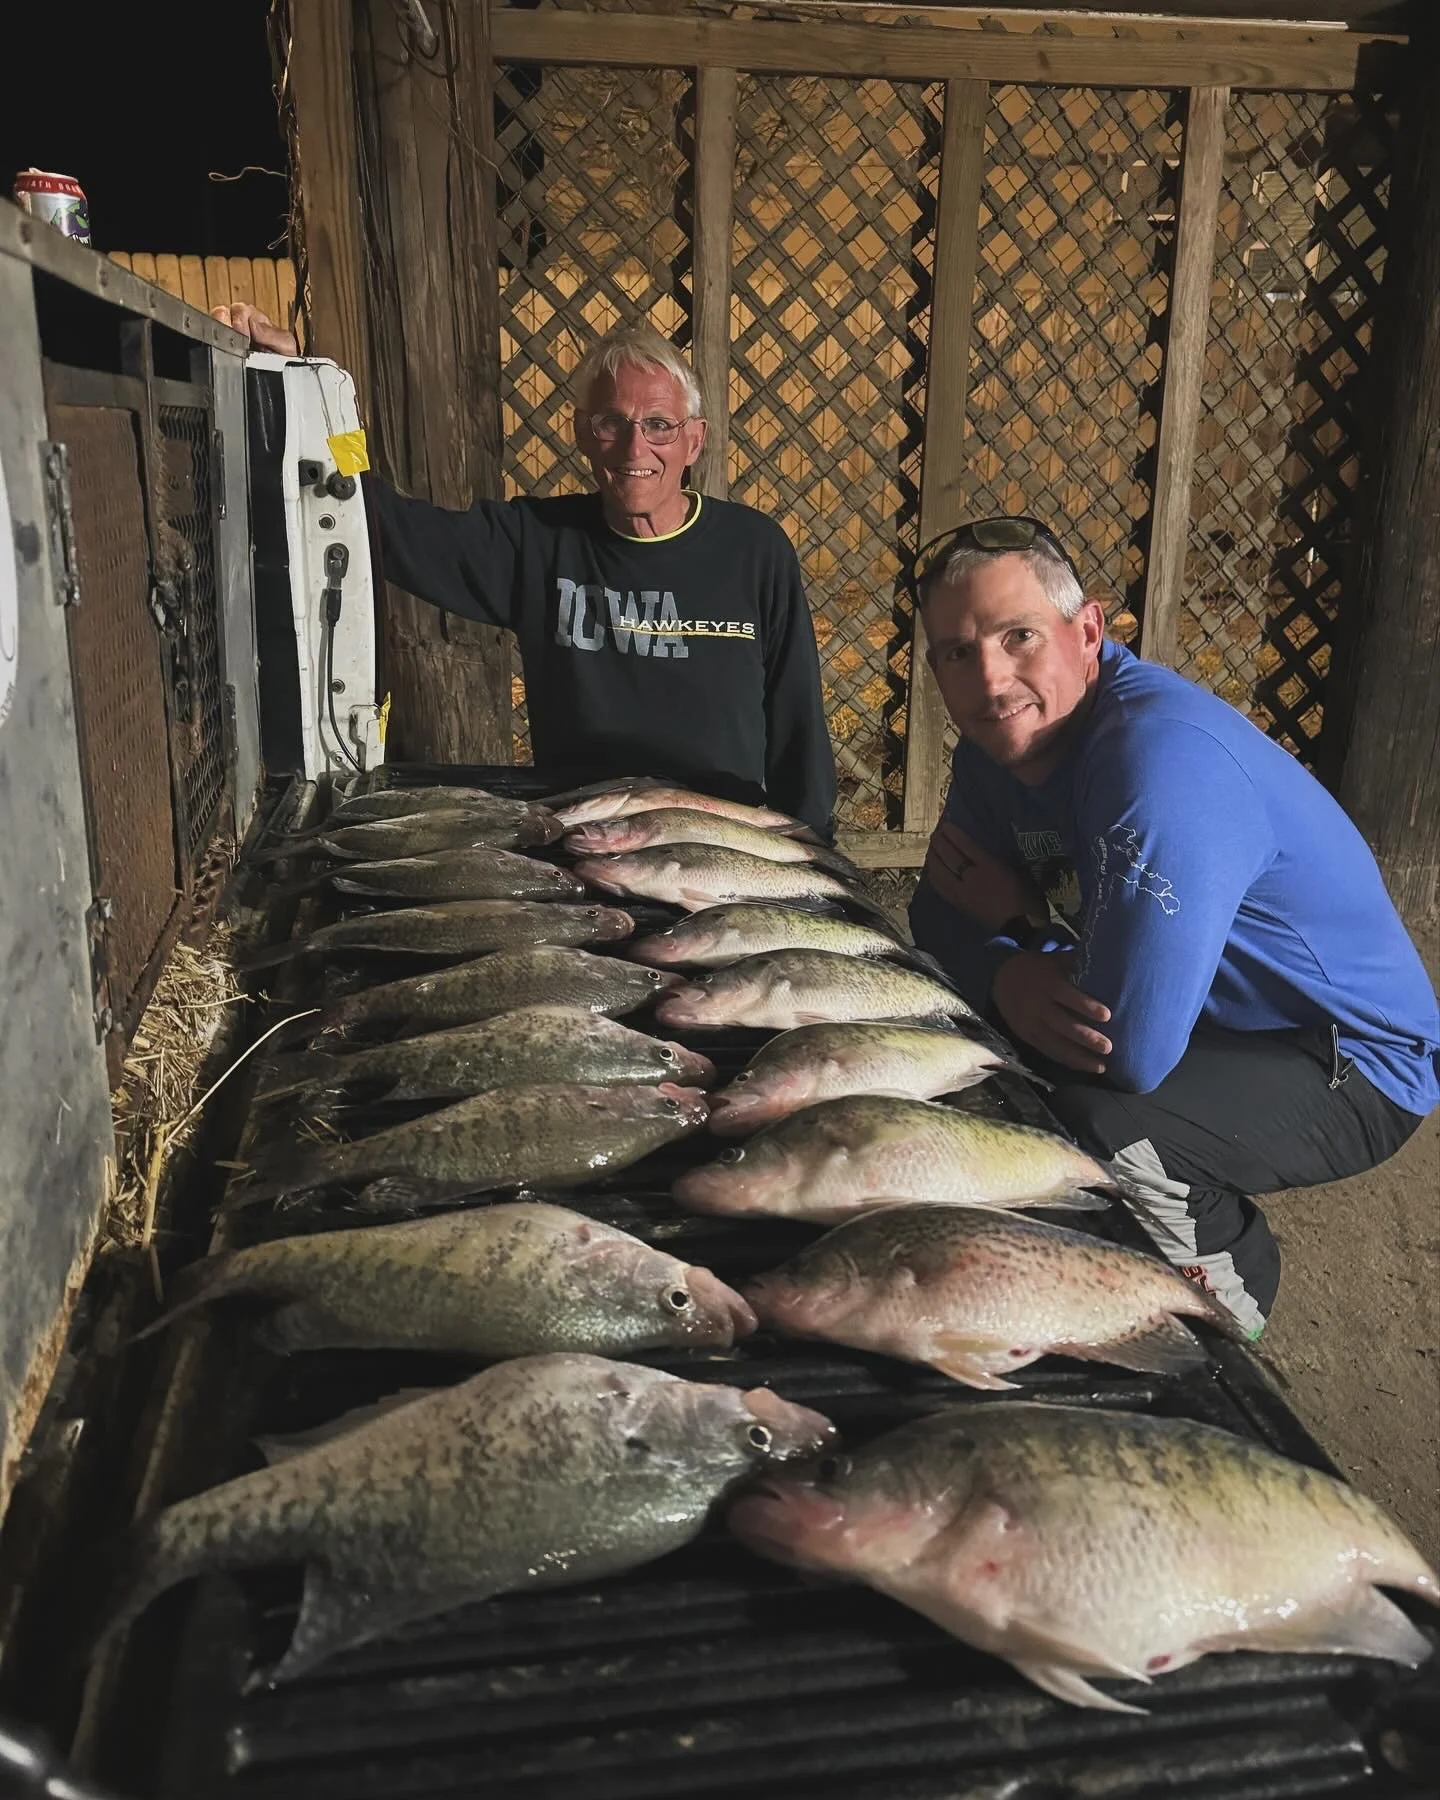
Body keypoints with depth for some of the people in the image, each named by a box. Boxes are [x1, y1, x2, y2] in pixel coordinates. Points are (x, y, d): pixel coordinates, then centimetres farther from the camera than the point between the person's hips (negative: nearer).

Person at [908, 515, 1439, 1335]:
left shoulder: (1162, 755, -34)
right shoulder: (1002, 741, -5)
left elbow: (1129, 1050, -38)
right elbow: (943, 913, 1)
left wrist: (1020, 918, -18)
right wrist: (1008, 974, -23)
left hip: (1352, 1063, -8)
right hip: (1217, 1030, 8)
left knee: (1098, 1120, -32)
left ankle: (1231, 1286, 3)